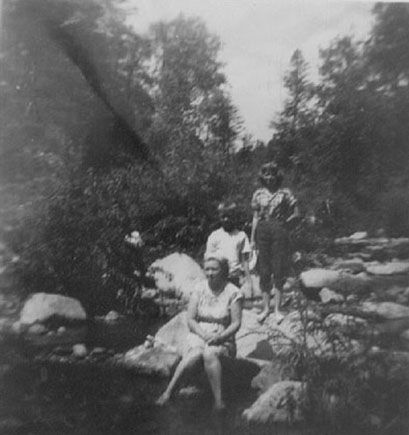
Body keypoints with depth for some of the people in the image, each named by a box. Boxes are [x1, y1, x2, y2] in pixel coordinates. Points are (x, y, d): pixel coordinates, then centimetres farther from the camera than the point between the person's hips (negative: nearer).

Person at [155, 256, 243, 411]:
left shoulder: (233, 292, -4)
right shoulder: (199, 289, 2)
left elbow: (236, 323, -5)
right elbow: (190, 319, 0)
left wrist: (220, 337, -21)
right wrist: (204, 335, -17)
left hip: (222, 339, -1)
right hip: (198, 335, 1)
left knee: (209, 353, -35)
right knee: (196, 353, -33)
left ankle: (218, 401, -33)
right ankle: (168, 391, -31)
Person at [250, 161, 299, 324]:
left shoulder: (284, 193, 2)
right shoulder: (258, 194, 9)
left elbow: (296, 213, 6)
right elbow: (255, 217, 11)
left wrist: (284, 224, -1)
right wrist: (252, 239, 7)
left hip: (279, 232, -2)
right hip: (262, 231, 2)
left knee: (279, 271, -2)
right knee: (264, 272, 4)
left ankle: (277, 309, 5)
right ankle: (266, 307, 13)